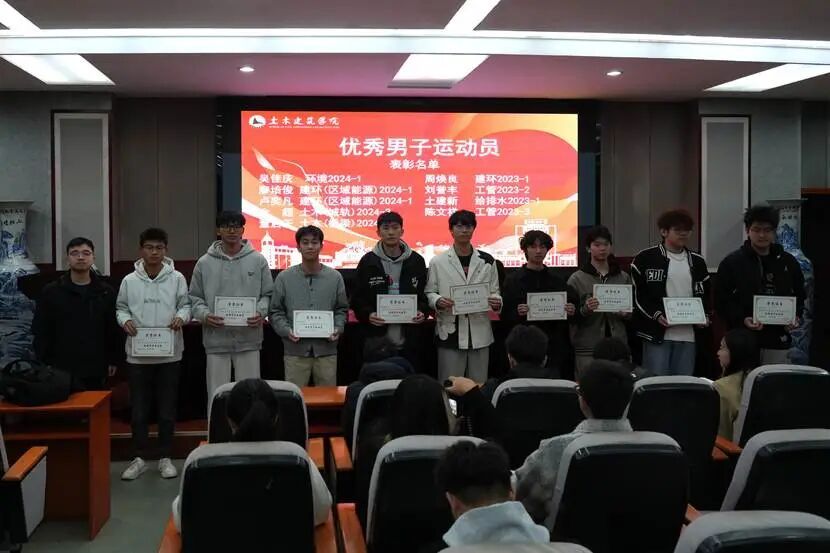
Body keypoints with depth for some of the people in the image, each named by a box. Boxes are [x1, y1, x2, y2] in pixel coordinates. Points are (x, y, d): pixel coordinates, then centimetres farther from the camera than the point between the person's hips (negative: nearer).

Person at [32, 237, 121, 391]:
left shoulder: (106, 292, 7)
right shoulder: (51, 292, 1)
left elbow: (113, 329, 8)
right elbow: (40, 331, 1)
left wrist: (114, 360, 5)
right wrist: (43, 365, -4)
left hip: (96, 370, 2)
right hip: (61, 370, -2)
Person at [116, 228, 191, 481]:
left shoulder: (177, 278, -1)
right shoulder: (129, 280, 2)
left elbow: (186, 304, 4)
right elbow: (121, 307, 8)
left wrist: (181, 317, -17)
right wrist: (125, 320, -12)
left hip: (169, 353, -1)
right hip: (138, 354, 1)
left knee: (167, 409, 7)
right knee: (139, 409, 7)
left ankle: (165, 458, 18)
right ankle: (140, 458, 18)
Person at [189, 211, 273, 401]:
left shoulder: (258, 260, 4)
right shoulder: (204, 263, 4)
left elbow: (267, 294, 7)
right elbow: (194, 297, 8)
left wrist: (261, 312, -12)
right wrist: (204, 314, -11)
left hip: (249, 339, 0)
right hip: (216, 340, 0)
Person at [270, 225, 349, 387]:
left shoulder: (335, 277, 7)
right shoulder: (284, 278, 3)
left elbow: (342, 309, 11)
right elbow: (276, 312, 4)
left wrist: (338, 328, -6)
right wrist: (286, 330, -12)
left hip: (326, 350, 1)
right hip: (295, 351, -1)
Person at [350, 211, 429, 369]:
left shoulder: (416, 261, 7)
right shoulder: (368, 261, 4)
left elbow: (424, 294, 12)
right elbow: (357, 298, 5)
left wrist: (423, 312, -8)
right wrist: (367, 314, -14)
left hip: (408, 342, 1)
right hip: (377, 340, -1)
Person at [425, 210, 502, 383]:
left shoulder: (487, 261, 7)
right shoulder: (438, 262, 1)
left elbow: (494, 292, 11)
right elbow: (429, 292, 4)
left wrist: (496, 301, -11)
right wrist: (438, 301, -17)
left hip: (480, 333, 2)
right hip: (450, 333, -2)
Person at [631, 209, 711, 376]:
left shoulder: (697, 262, 15)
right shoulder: (645, 259, 0)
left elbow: (705, 294, 19)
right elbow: (637, 294, -2)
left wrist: (704, 316, 0)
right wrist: (657, 314, -15)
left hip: (688, 335, 4)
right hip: (656, 333, -4)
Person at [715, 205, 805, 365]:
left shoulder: (788, 262, 9)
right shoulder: (732, 262, 0)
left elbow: (799, 296, 18)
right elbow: (721, 300, -2)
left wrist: (796, 317, -1)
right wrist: (742, 320, -17)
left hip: (777, 341, 3)